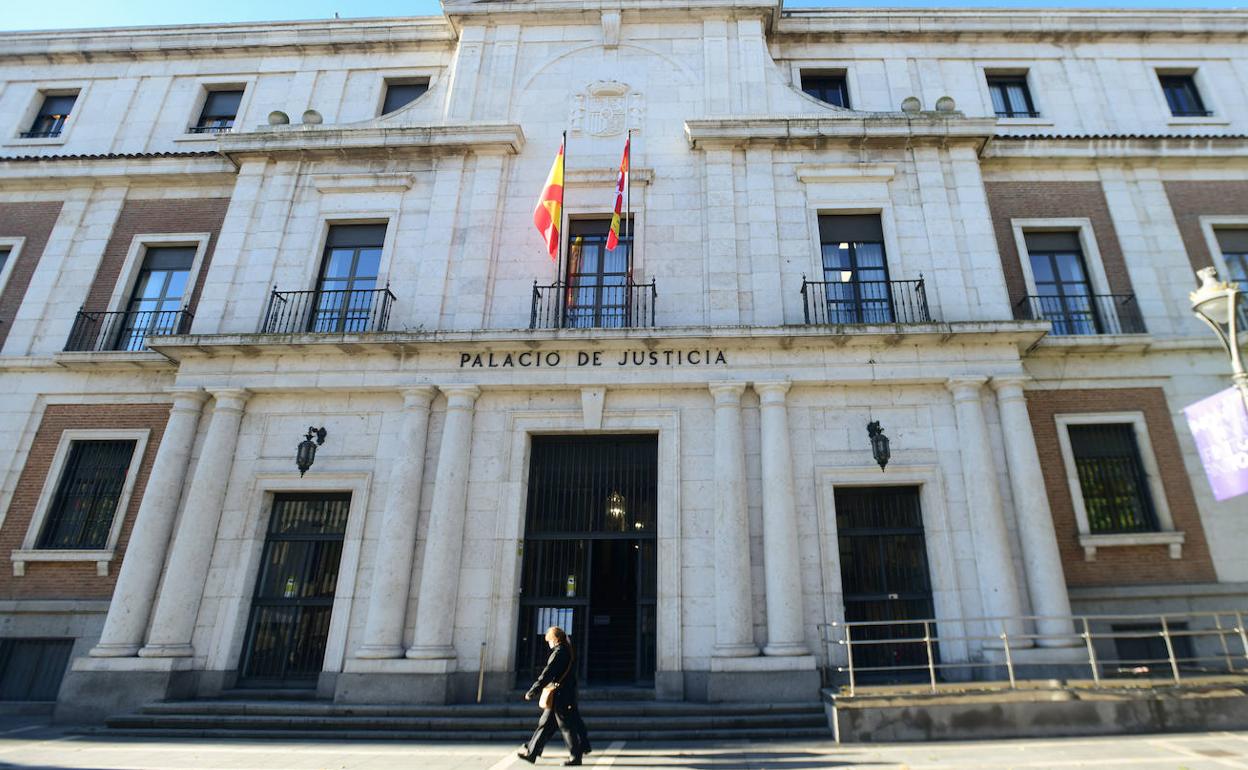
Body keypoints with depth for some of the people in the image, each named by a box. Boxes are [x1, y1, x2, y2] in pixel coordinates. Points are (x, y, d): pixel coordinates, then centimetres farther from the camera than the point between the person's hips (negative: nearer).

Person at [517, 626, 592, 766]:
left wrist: (533, 691, -18)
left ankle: (576, 756, 7)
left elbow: (547, 674, -21)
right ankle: (531, 752, 18)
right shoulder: (569, 652, 12)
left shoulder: (559, 652, -17)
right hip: (568, 695, 10)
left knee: (567, 726, -1)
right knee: (545, 724, 13)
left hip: (559, 696, -10)